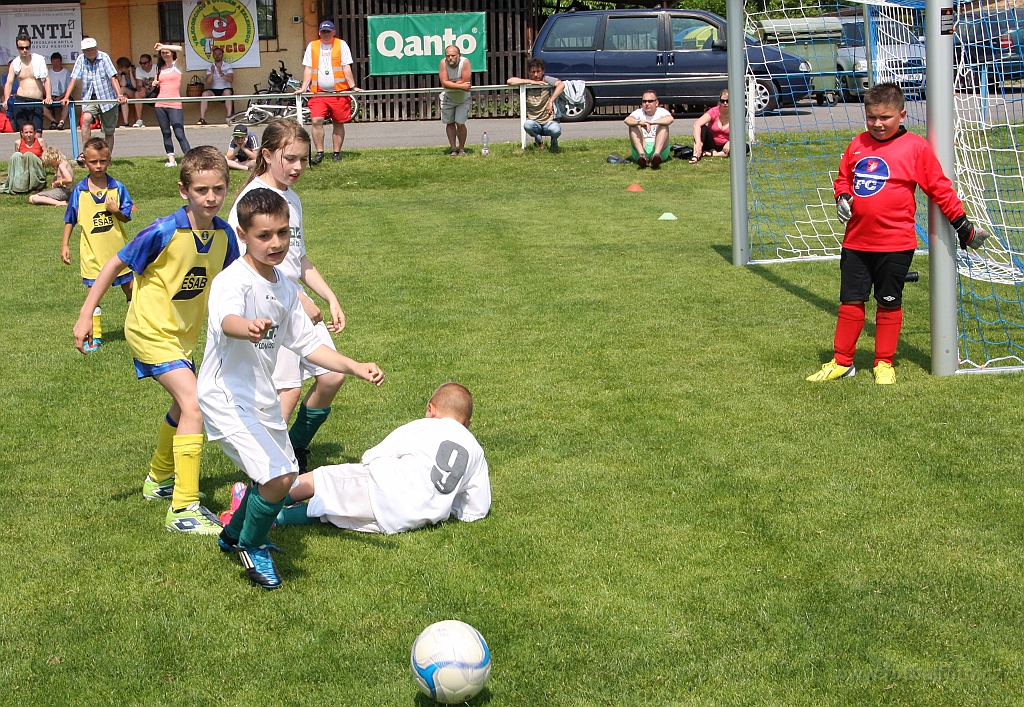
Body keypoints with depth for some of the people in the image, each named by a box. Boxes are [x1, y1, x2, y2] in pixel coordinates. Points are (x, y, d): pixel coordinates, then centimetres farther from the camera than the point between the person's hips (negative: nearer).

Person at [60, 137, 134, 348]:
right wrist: (64, 245, 3)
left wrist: (116, 210, -22)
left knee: (130, 288, 10)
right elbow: (70, 220, 6)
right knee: (94, 292, 2)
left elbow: (126, 217, -1)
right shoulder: (79, 191, -3)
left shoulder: (117, 188, -4)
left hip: (118, 250, 0)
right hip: (92, 252, 0)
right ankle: (95, 336, 10)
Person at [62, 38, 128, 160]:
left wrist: (120, 95, -27)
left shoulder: (104, 57, -8)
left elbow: (113, 77, -15)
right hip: (89, 98, 1)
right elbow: (74, 79, -2)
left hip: (107, 98, -1)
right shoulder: (81, 59, 0)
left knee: (109, 131, 6)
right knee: (86, 119, -26)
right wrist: (66, 97, -13)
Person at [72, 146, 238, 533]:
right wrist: (85, 315, -14)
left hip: (183, 333, 8)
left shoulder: (223, 234, -9)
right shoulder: (164, 232, -26)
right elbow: (115, 264, -15)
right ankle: (183, 509, -19)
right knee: (194, 404, -21)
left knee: (184, 405, 25)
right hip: (151, 330, -8)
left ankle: (159, 479, 50)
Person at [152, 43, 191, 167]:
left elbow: (180, 49, -17)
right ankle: (171, 160, 8)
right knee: (166, 133, 5)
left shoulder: (177, 65, 2)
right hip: (160, 105, 5)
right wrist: (155, 84, 5)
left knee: (179, 134, -12)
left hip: (174, 105, -5)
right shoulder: (160, 68, 15)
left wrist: (163, 46, -16)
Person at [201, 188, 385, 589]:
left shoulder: (285, 287, 4)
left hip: (262, 396, 9)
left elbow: (306, 343, 12)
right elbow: (228, 320, -44)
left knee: (283, 474, 22)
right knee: (277, 476, -22)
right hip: (226, 396, -9)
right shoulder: (233, 281, -22)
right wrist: (249, 328, -68)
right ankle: (252, 546, 6)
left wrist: (355, 367, 2)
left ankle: (234, 536, 46)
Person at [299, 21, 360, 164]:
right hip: (318, 93, 1)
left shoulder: (341, 45, 5)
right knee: (316, 121, -11)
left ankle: (337, 153, 14)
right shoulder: (312, 46, 11)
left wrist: (353, 86, -4)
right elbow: (308, 69, 10)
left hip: (339, 92, -1)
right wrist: (304, 87, 2)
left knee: (338, 123, 5)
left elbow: (346, 67, 2)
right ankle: (319, 153, -4)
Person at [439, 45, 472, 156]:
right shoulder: (443, 63, -19)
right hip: (448, 98, 2)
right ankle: (453, 148, 17)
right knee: (450, 123, 5)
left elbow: (465, 81, -29)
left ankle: (461, 148, 10)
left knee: (460, 124, -8)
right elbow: (444, 83, -26)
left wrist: (451, 84, -23)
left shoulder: (465, 62, -23)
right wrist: (460, 86, -31)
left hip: (463, 98, -2)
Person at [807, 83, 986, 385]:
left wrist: (963, 226, -3)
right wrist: (842, 198, -3)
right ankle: (842, 362, 19)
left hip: (895, 244, -4)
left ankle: (884, 363, 21)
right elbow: (843, 178, 19)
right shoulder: (858, 145, 7)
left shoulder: (916, 147, -7)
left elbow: (940, 188, -4)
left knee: (889, 304, 9)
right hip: (856, 241, 4)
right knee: (850, 301, 9)